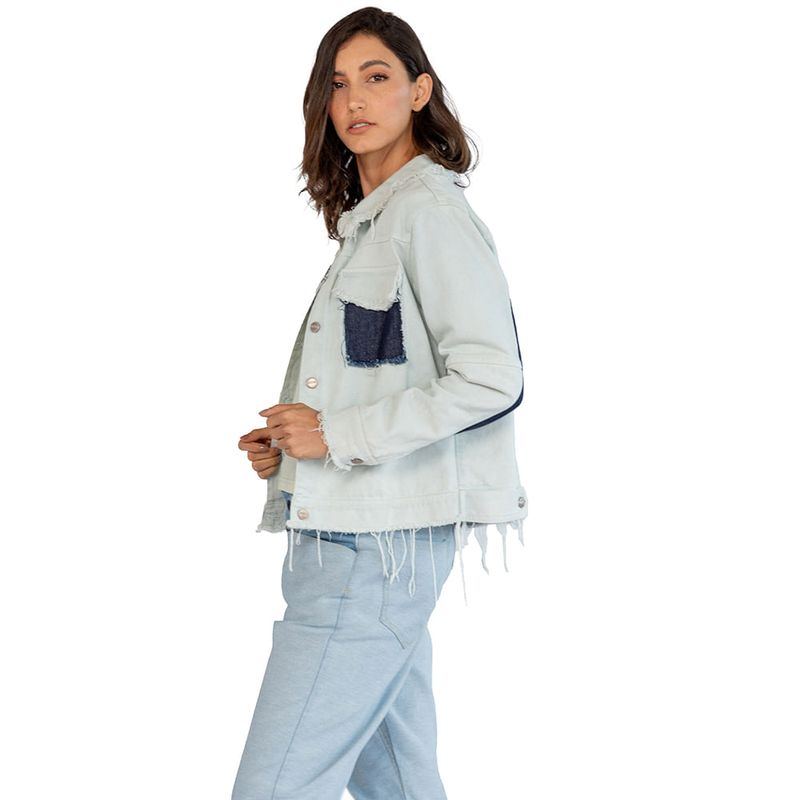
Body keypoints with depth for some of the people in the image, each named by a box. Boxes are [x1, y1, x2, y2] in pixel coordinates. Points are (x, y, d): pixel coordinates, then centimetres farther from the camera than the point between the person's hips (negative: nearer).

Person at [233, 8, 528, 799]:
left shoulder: (430, 210, -9)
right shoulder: (367, 222, 19)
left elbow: (490, 379, -18)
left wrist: (336, 433, -15)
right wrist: (285, 446, 9)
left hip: (379, 545, -9)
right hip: (346, 535, 9)